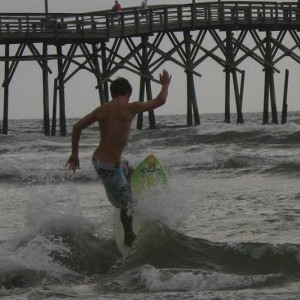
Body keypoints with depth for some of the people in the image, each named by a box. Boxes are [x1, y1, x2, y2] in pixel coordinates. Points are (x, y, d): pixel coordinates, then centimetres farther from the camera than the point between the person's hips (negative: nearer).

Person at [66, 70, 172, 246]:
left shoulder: (102, 110, 3)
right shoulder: (130, 108, -15)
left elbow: (78, 127, 5)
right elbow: (160, 101, -6)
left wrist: (74, 154, 15)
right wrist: (165, 85, 14)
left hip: (98, 158, 8)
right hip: (110, 167, -8)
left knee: (130, 172, 34)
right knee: (126, 203, 10)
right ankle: (129, 238, 26)